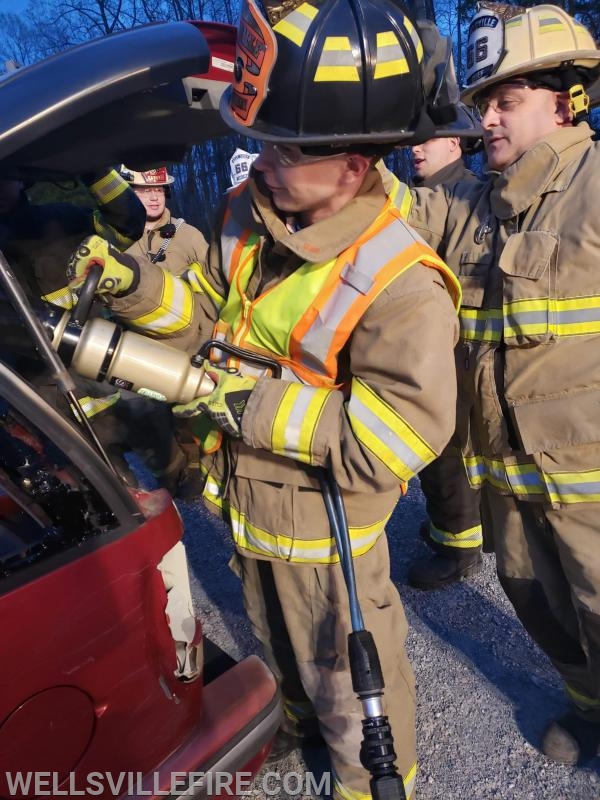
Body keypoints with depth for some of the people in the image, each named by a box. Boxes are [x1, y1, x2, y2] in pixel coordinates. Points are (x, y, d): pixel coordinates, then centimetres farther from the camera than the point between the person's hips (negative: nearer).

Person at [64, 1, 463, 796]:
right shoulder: (250, 211, -8)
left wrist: (257, 404, -31)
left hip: (322, 527, -7)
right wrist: (135, 285, -14)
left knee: (347, 670, 21)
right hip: (250, 502, 7)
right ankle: (300, 716, 67)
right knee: (280, 639, 34)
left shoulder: (397, 285, -30)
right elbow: (208, 312, 4)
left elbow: (398, 438, -31)